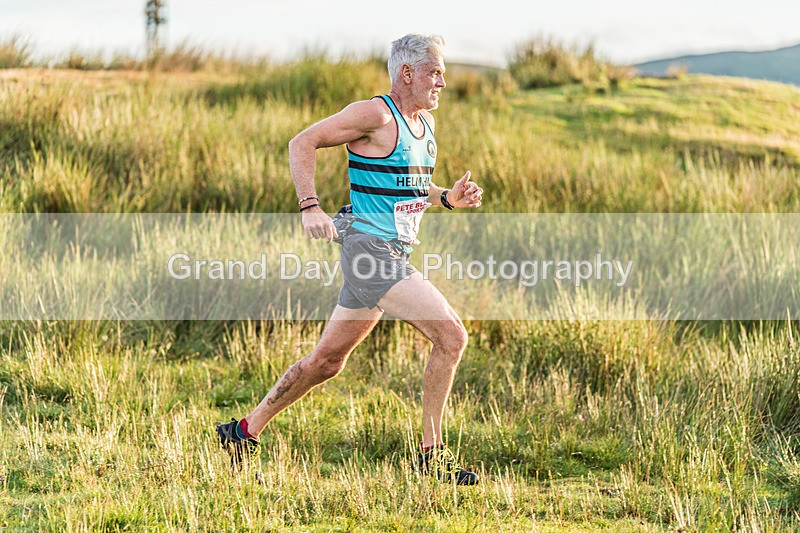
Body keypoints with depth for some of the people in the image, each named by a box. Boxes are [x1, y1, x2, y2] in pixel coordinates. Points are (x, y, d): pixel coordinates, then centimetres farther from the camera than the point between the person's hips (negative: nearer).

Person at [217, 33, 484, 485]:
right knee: (451, 335, -15)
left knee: (327, 361, 15)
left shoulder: (425, 122, 15)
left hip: (395, 255, 10)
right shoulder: (375, 115, -12)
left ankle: (246, 432, 27)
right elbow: (303, 143, -12)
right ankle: (433, 454, -8)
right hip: (372, 251, -10)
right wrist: (310, 207, -23)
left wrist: (448, 198, 8)